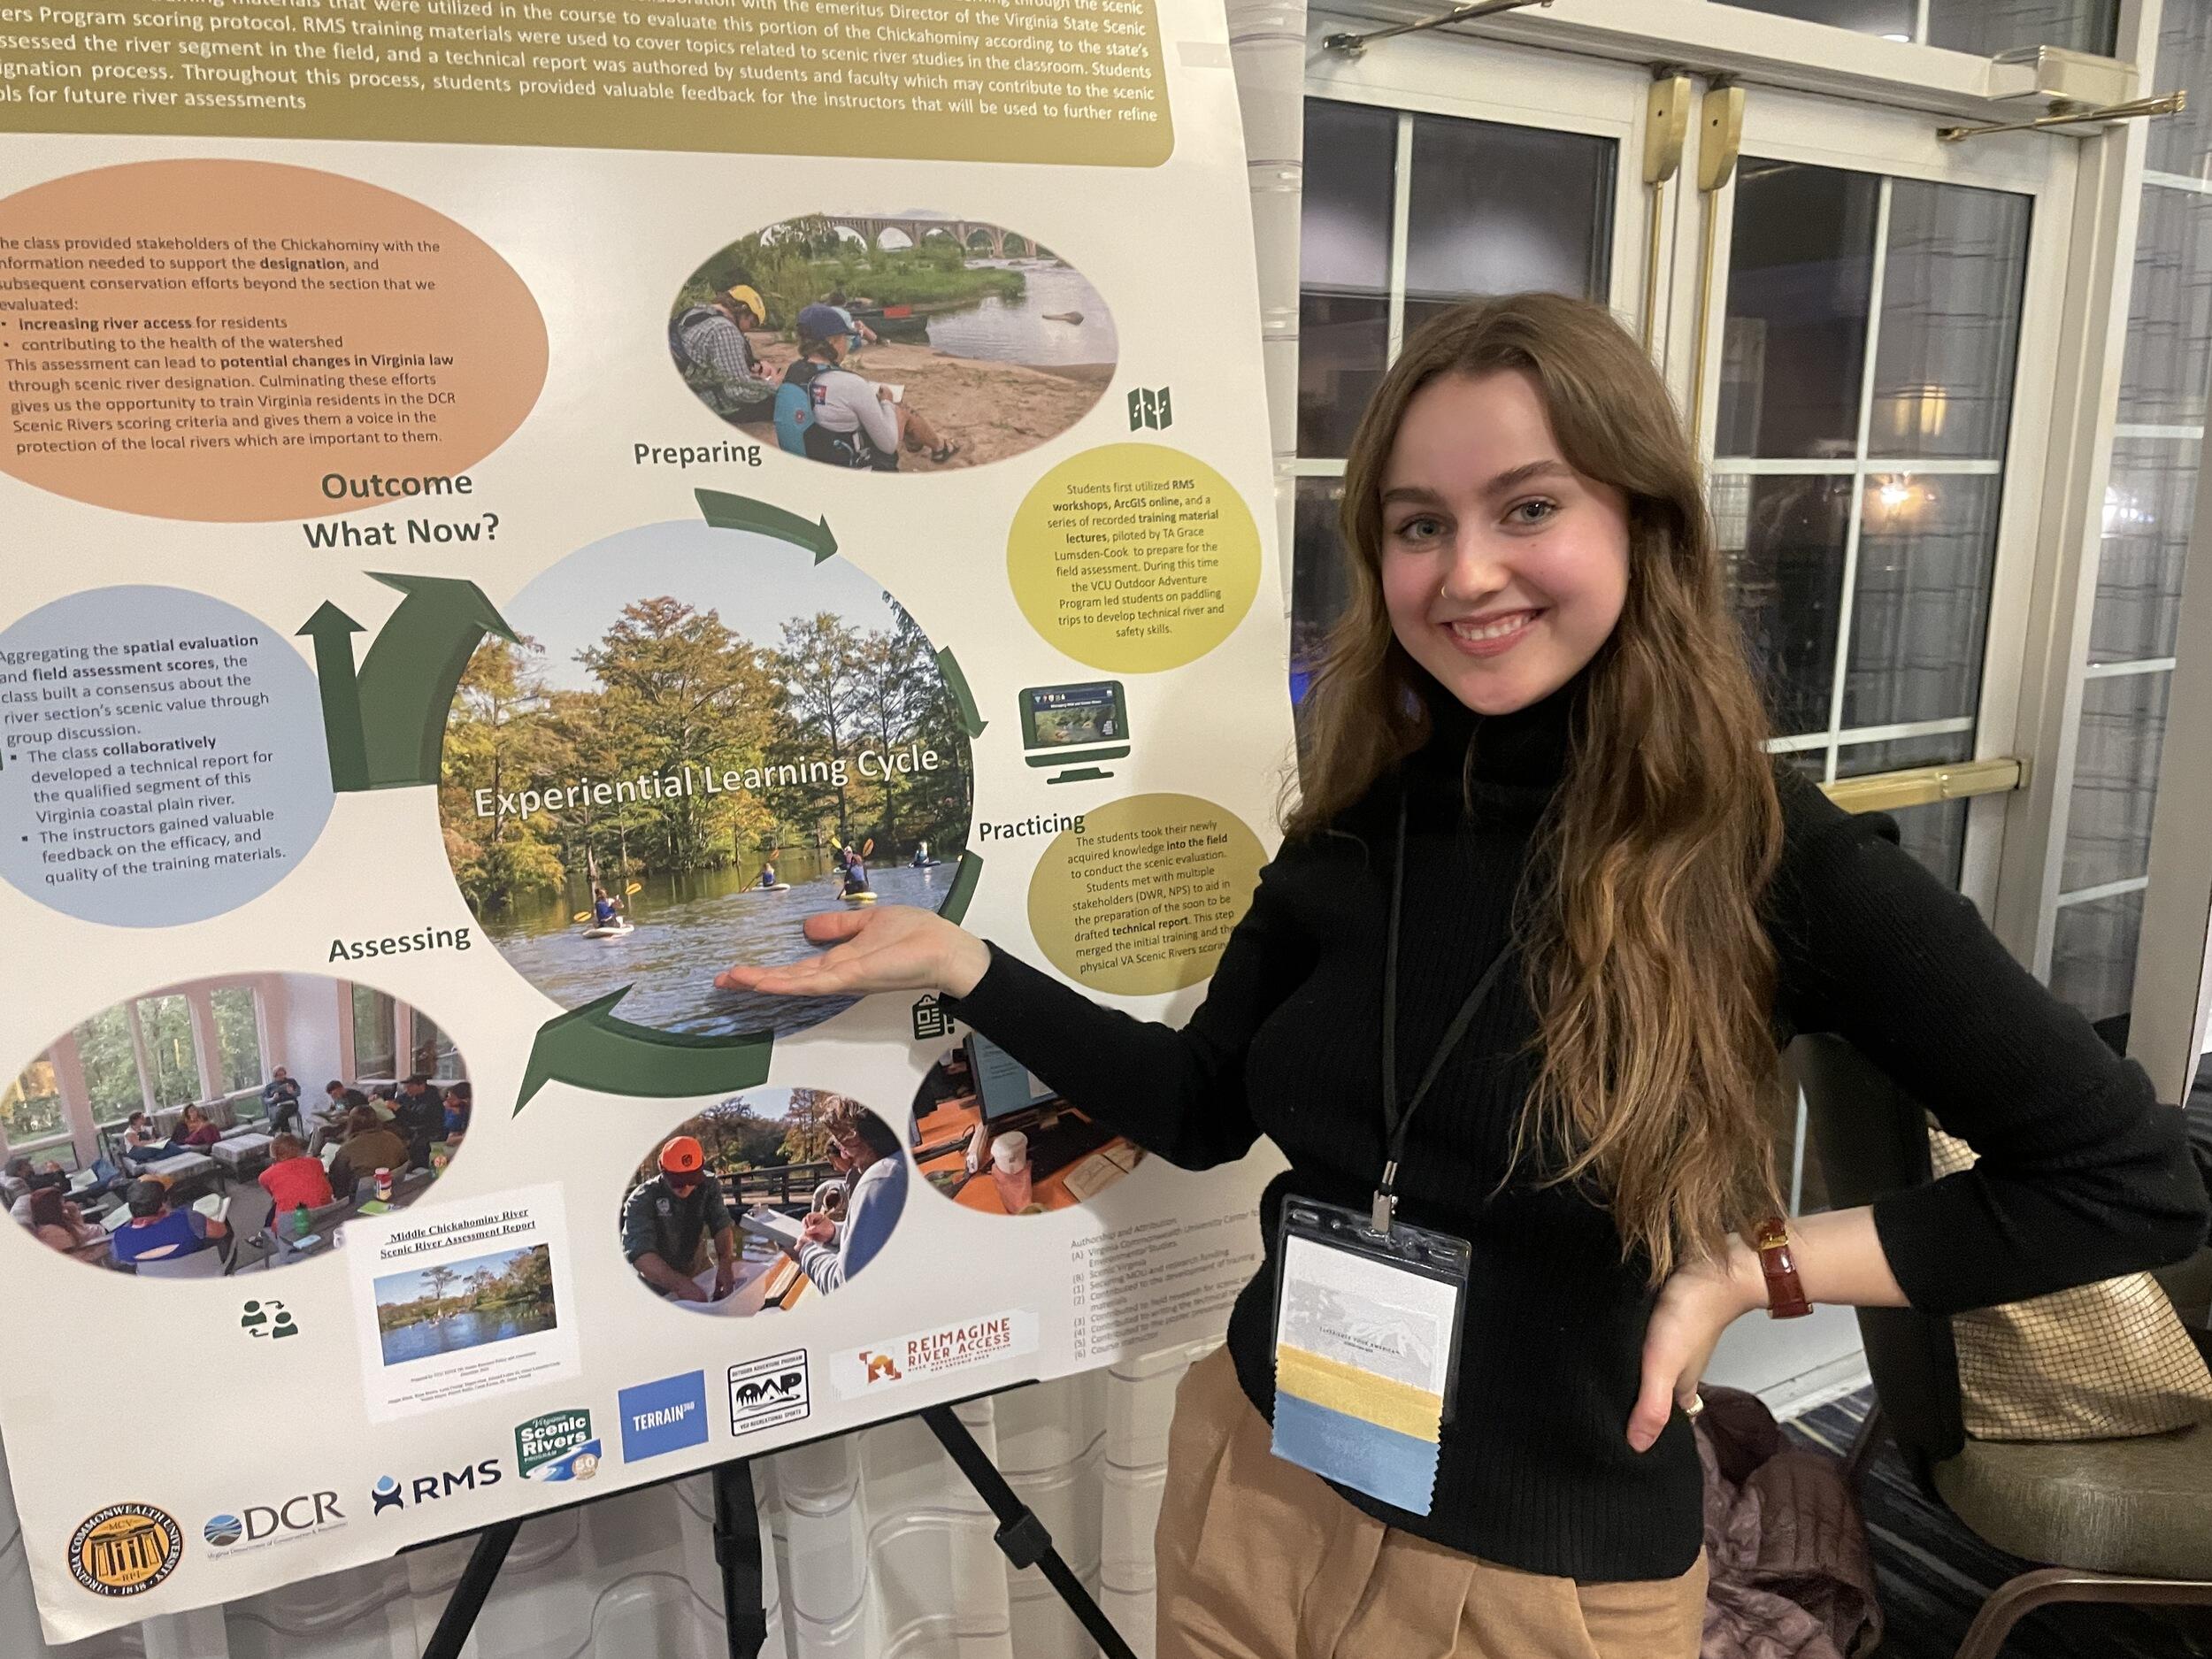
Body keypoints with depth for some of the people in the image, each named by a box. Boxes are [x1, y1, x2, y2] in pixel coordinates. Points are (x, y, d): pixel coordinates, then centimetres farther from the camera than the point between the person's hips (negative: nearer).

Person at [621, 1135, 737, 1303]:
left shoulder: (709, 1185, -15)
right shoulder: (642, 1200, -29)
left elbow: (721, 1224, -21)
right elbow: (639, 1253, -41)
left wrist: (725, 1263, -42)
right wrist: (680, 1284, -56)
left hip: (693, 1275, 4)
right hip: (655, 1286, -4)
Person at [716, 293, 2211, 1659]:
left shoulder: (1777, 858, -18)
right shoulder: (1358, 821, -7)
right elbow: (1203, 1106, 2)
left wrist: (1759, 1267, -16)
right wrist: (955, 963, -4)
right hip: (1257, 1488, 4)